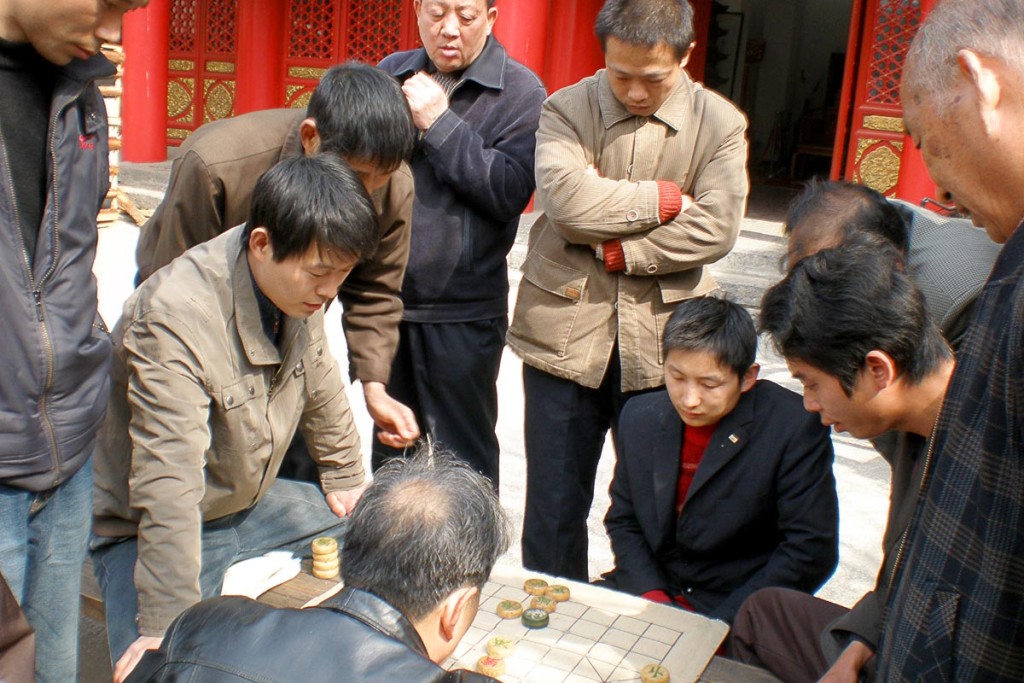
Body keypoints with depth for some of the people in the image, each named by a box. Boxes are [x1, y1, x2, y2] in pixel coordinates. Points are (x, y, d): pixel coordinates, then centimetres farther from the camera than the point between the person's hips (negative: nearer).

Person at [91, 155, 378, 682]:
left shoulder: (299, 287, -9)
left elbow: (321, 390, 10)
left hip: (252, 502, 7)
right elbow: (168, 488, -33)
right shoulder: (174, 317, -32)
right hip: (149, 531, -7)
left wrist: (345, 480, 18)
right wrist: (167, 630, -31)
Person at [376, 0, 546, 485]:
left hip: (462, 311, -4)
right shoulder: (391, 74, 7)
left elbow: (511, 191, -17)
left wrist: (438, 122, -17)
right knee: (389, 438, 21)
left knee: (464, 453, 9)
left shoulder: (519, 91, -6)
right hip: (384, 298, 5)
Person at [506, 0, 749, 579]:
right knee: (555, 508, 9)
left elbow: (715, 229, -10)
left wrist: (615, 249, -14)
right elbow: (566, 202, -18)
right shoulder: (567, 109, -1)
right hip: (565, 334, 0)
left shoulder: (720, 123, 1)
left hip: (663, 341, 1)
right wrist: (665, 198, -11)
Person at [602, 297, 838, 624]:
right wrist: (652, 596, -8)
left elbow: (810, 552, -14)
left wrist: (719, 625, -17)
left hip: (737, 616, -5)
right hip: (651, 594, 5)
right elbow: (623, 520, 9)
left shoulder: (796, 427, -15)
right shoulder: (640, 415, 1)